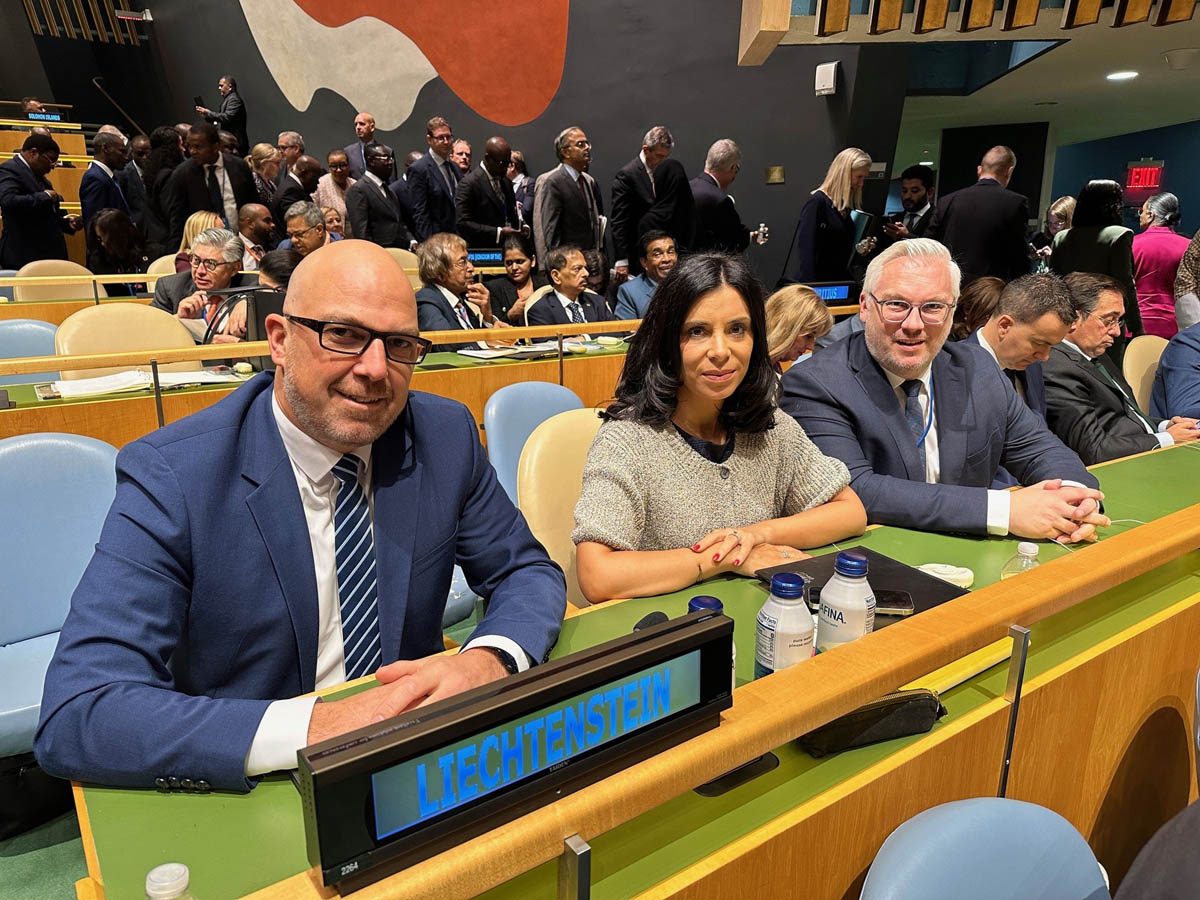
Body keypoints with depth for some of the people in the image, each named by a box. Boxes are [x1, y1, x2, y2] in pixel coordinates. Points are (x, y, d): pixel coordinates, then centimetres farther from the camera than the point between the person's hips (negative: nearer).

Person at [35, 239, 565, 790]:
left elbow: (530, 573, 4)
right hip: (242, 796, -2)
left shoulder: (446, 435, -4)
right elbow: (74, 718, -19)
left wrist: (490, 659, -18)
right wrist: (306, 729, -30)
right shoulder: (170, 477, -14)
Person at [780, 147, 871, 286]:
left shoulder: (849, 206, 13)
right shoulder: (816, 202, -9)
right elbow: (805, 248, -17)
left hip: (841, 282, 7)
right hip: (818, 284, -7)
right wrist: (810, 288, -22)